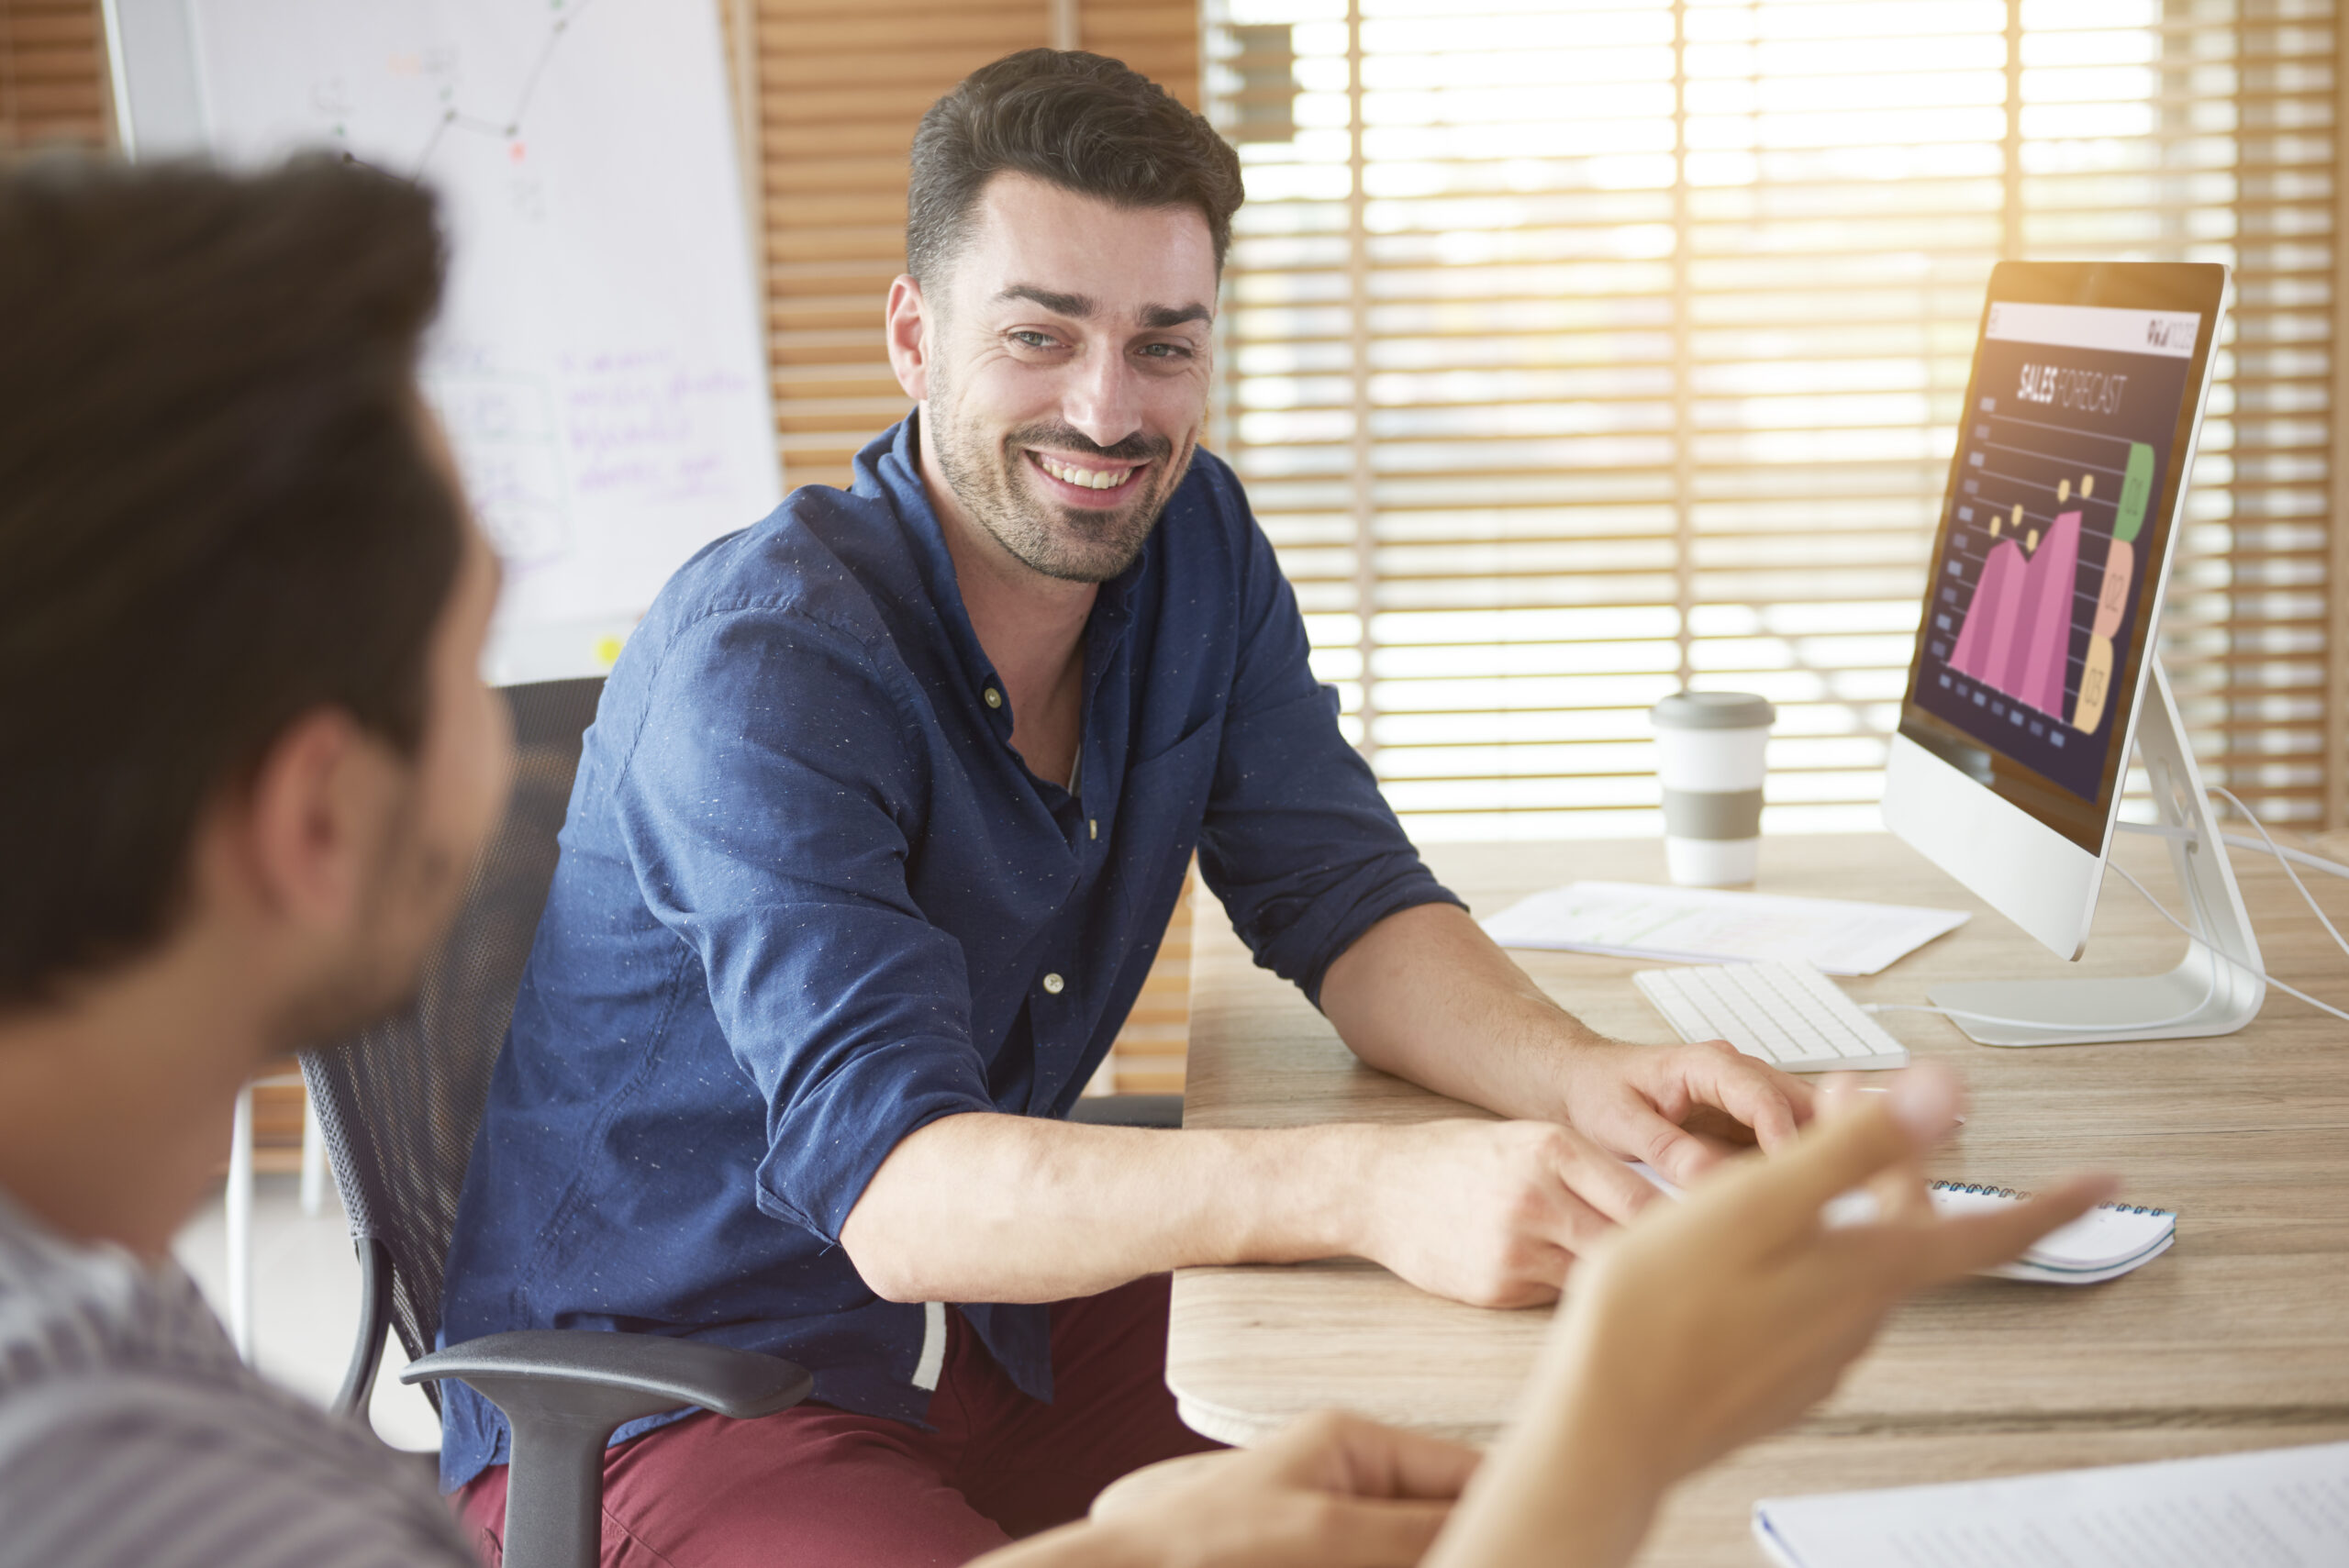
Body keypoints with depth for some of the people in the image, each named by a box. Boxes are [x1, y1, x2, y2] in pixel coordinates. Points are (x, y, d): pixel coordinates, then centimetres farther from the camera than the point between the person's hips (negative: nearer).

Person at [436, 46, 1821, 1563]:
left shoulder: (1194, 542, 0)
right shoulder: (764, 667, -25)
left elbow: (1344, 900, -1)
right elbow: (889, 1184, -36)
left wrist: (1587, 1076, -23)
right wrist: (1373, 1187, -51)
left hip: (1004, 1315, 7)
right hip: (664, 1407, -7)